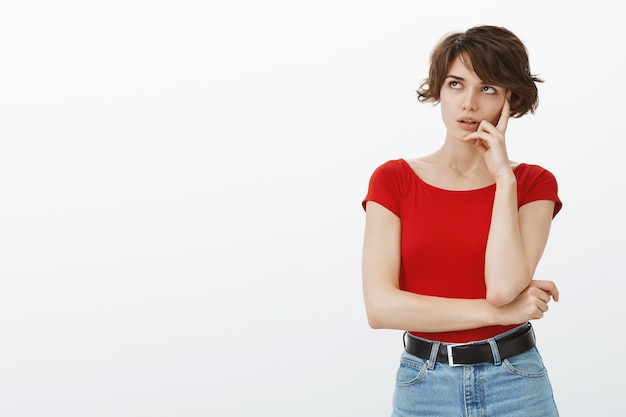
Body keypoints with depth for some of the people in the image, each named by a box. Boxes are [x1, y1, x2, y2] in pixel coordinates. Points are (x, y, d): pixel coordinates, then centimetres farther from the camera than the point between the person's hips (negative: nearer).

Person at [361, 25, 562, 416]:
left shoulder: (533, 183, -2)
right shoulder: (393, 179, -3)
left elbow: (503, 287, -18)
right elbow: (380, 306, -13)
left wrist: (504, 178, -15)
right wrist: (498, 312, -14)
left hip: (515, 384, 0)